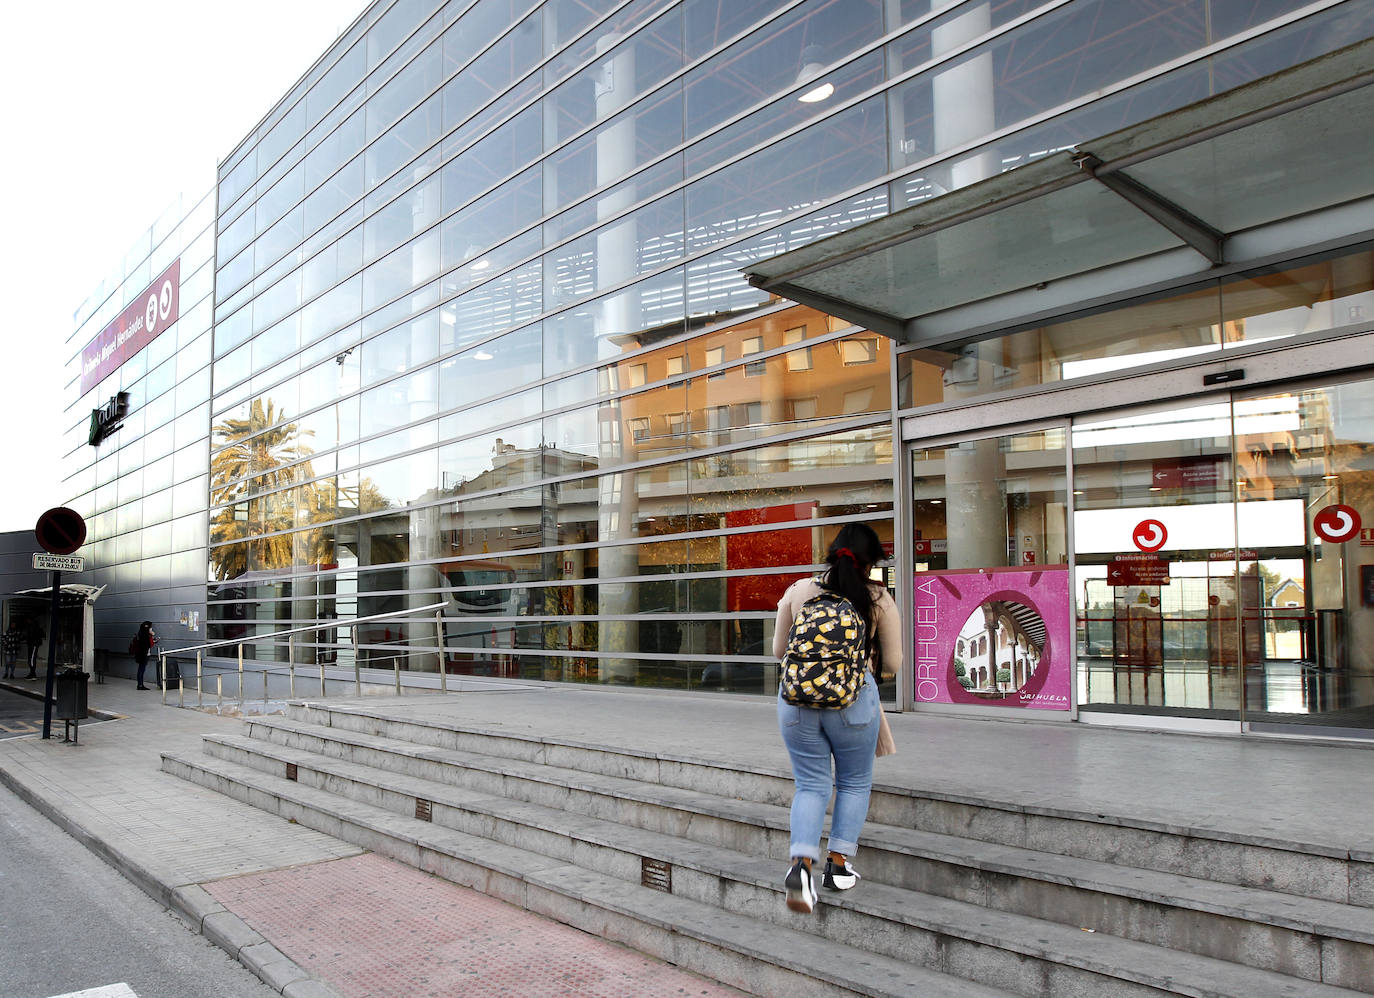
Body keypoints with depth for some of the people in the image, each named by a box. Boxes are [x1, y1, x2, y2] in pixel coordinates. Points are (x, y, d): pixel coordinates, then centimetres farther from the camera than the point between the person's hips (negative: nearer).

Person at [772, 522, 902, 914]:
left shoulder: (798, 591, 3)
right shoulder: (879, 599, -1)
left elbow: (779, 650, 12)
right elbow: (893, 663, 6)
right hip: (854, 698, -2)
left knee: (810, 785, 12)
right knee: (854, 782, 19)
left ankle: (801, 863, -7)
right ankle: (838, 864, 20)